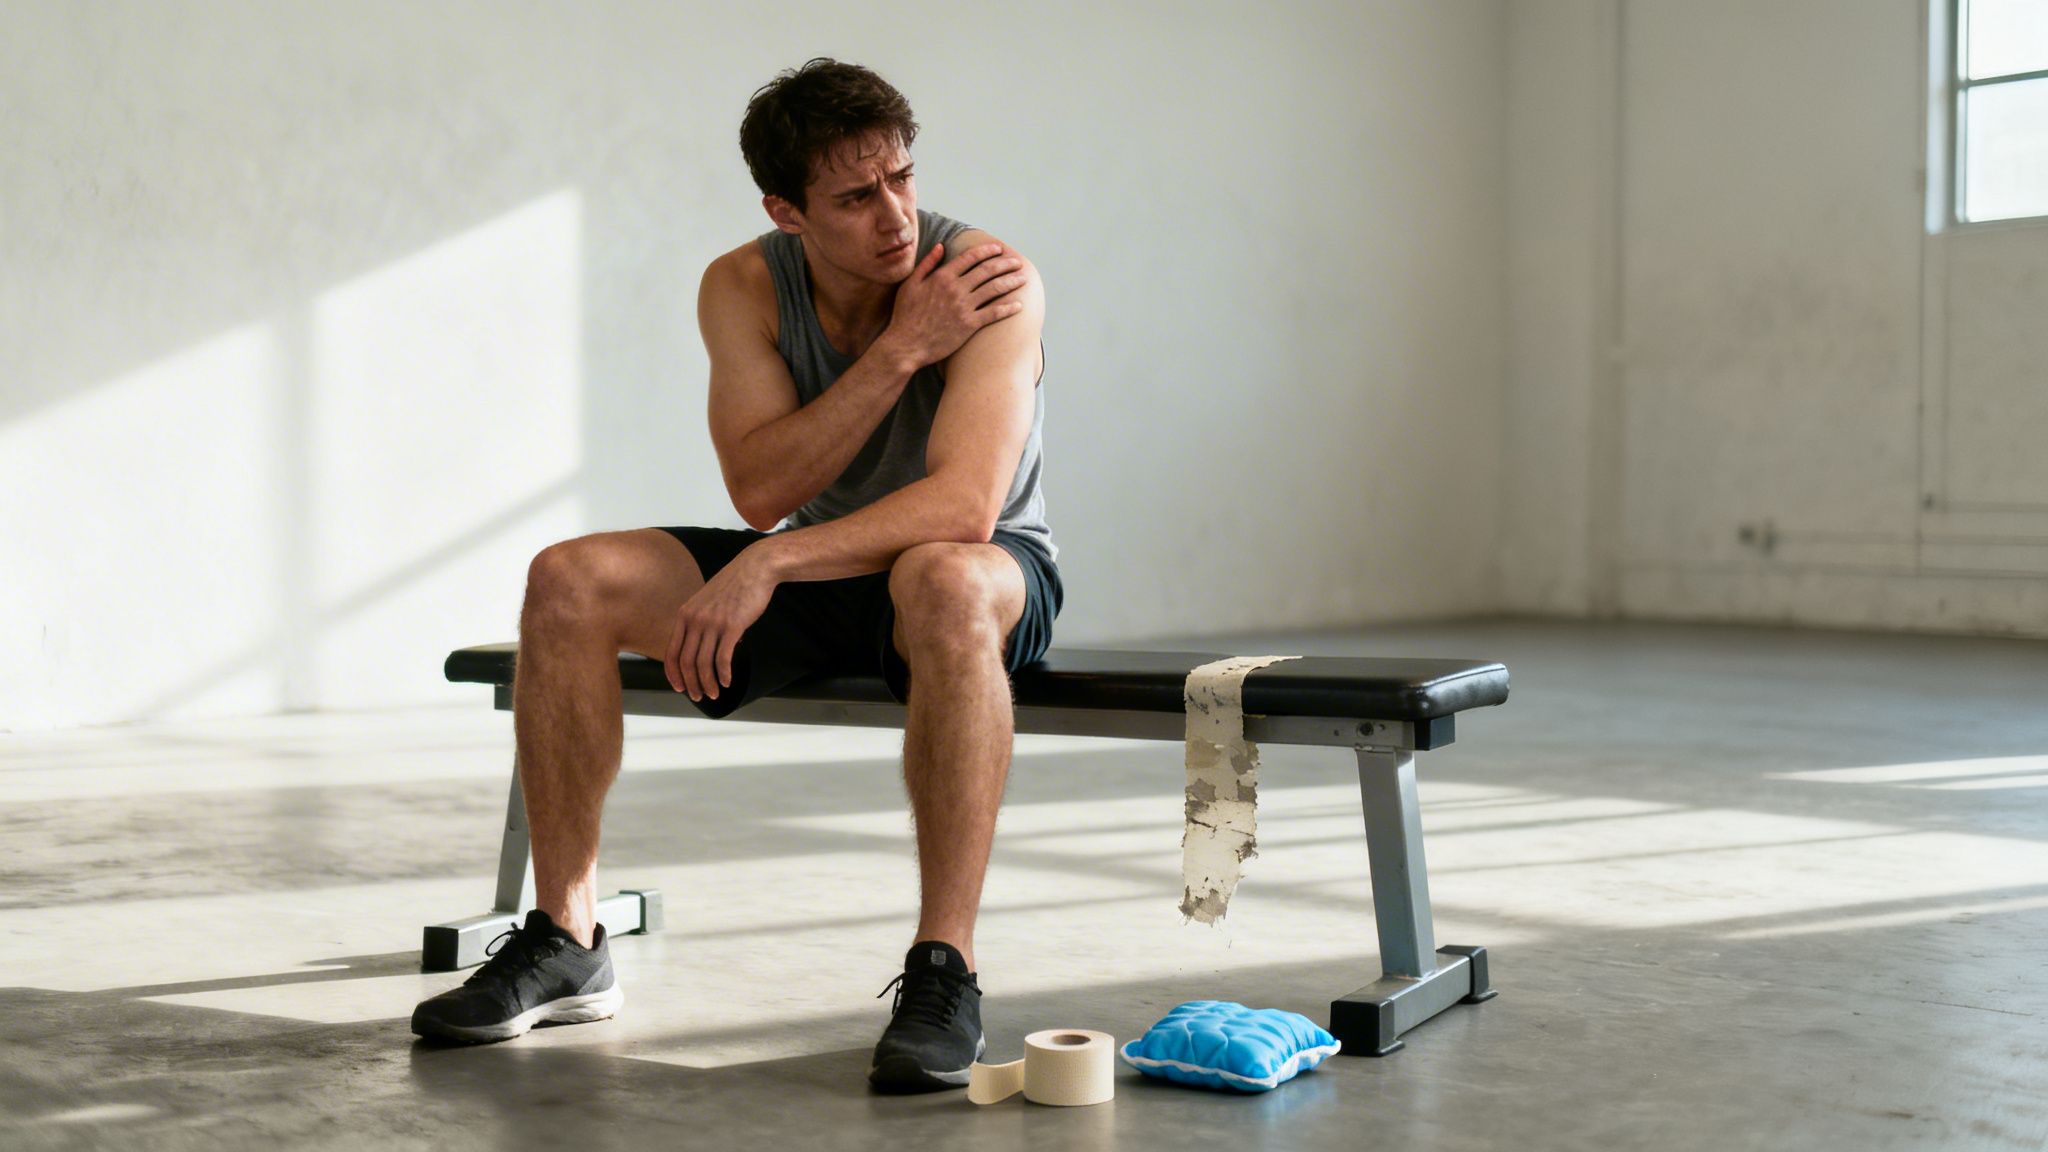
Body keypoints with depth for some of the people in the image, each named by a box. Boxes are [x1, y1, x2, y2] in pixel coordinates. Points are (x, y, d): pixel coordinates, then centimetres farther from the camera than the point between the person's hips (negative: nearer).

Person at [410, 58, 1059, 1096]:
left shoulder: (990, 279, -24)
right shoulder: (743, 290, -9)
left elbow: (964, 504, -35)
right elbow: (761, 490, -20)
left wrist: (768, 564, -43)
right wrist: (898, 352, -27)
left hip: (990, 568, -4)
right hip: (818, 568, 5)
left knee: (944, 583, -42)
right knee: (567, 583, -13)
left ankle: (943, 971, -37)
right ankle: (565, 944, -6)